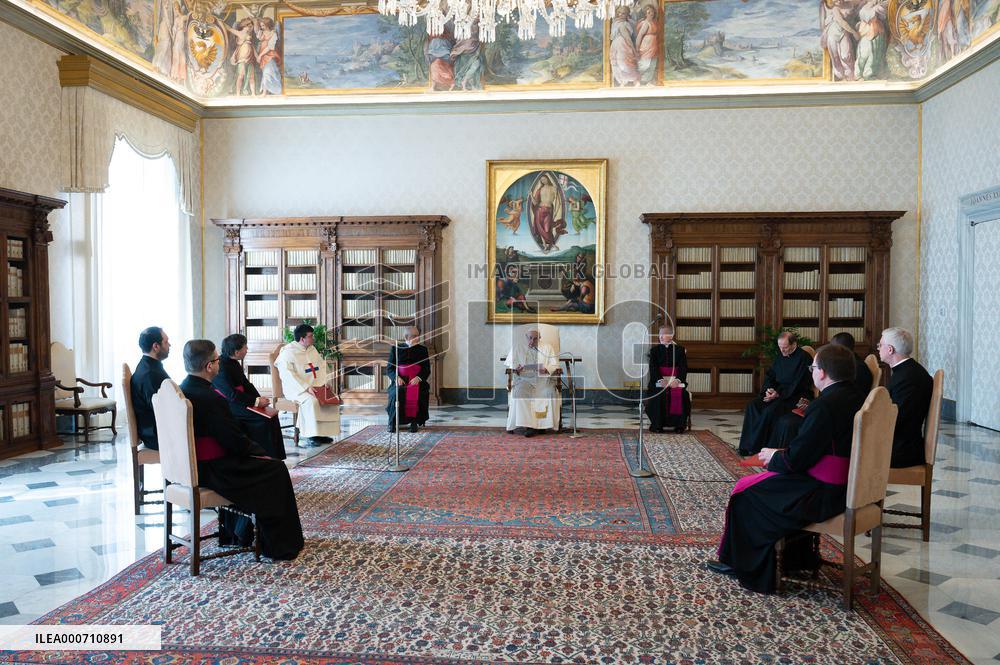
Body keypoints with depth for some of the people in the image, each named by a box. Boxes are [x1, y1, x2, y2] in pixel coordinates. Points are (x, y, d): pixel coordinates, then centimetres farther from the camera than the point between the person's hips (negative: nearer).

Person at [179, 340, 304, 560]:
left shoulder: (181, 391, 2)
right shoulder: (210, 399, -26)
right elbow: (236, 441, -21)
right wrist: (260, 451, -2)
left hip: (190, 466, 9)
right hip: (209, 472, -9)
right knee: (276, 469, 3)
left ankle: (232, 532, 36)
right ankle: (279, 547, 12)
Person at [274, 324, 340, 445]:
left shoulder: (312, 349, 12)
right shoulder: (287, 352, -10)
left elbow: (322, 366, 14)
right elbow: (288, 376, -19)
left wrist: (321, 384, -3)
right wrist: (306, 388, -26)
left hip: (313, 386, 7)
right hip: (296, 389, -7)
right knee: (311, 401, -33)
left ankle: (323, 432, -7)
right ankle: (311, 435, -27)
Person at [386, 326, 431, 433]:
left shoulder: (422, 350, 12)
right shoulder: (396, 349, 10)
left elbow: (427, 370, 7)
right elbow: (389, 369, 8)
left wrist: (418, 377, -13)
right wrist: (396, 377, -12)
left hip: (416, 380, 0)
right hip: (399, 381, 0)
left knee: (419, 392, -32)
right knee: (397, 392, -30)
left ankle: (414, 421, -20)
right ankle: (393, 423, -15)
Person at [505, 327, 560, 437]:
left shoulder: (547, 348, 16)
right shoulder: (517, 346, 17)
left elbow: (555, 365, 9)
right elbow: (509, 362, 16)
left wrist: (546, 369, -13)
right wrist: (514, 368, -8)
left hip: (543, 378, 1)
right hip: (524, 378, -1)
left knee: (550, 393, -31)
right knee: (520, 392, -34)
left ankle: (543, 424, -26)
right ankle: (528, 425, -35)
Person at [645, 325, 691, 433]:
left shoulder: (680, 350, 10)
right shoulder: (655, 350, 12)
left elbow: (683, 367, 1)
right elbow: (653, 367, 0)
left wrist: (678, 380, -18)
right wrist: (660, 380, -17)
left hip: (676, 379, 0)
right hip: (659, 379, 0)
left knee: (680, 393, -30)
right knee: (657, 393, -30)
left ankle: (679, 424, -17)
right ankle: (657, 424, -18)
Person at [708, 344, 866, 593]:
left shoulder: (824, 406, -24)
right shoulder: (857, 399, 5)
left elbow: (796, 459, -21)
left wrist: (773, 456, 0)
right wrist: (781, 455, 11)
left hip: (825, 494, -9)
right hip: (848, 486, 10)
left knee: (747, 490, 4)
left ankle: (744, 566, 20)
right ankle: (798, 557, 36)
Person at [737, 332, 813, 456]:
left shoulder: (804, 358, -10)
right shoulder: (780, 358, 13)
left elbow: (798, 384, -16)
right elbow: (769, 376, 15)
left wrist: (778, 393, -21)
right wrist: (768, 389, -6)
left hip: (796, 396, -7)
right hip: (778, 393, 8)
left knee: (770, 410, -31)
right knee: (752, 406, -15)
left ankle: (756, 447, -21)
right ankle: (747, 445, -16)